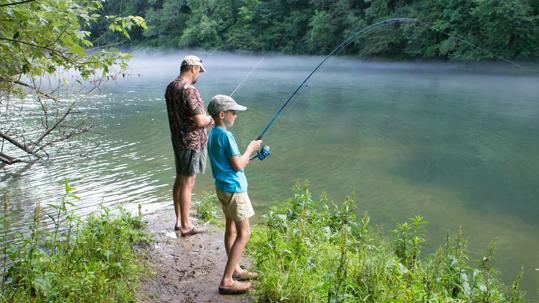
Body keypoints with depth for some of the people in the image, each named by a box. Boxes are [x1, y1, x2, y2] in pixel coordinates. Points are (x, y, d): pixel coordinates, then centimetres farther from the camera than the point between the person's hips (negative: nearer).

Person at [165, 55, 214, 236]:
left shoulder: (170, 87, 8)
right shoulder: (189, 90, -21)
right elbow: (200, 121, -24)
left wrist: (206, 119, 13)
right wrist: (211, 119, -3)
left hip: (178, 140, 9)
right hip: (192, 142, -9)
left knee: (179, 180, 16)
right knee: (187, 183, -2)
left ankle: (179, 221, 27)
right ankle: (186, 226, 8)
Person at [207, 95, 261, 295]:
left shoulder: (212, 134, 8)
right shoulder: (226, 136, -21)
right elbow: (237, 165, -19)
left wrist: (244, 159, 14)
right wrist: (250, 148, -7)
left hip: (222, 187, 10)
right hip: (234, 188, -10)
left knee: (231, 228, 19)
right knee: (243, 233, -4)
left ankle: (235, 269, 32)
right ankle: (227, 281, -4)